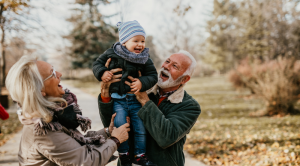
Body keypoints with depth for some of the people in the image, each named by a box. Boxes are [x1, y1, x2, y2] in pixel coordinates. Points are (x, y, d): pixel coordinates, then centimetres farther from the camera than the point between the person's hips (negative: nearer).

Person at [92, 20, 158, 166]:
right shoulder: (112, 54, -2)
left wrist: (142, 82, -19)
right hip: (118, 100, -2)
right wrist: (102, 73, -14)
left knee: (141, 127, 5)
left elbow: (153, 75, 0)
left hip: (136, 99, 2)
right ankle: (123, 154, 15)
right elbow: (97, 64, 6)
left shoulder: (145, 59, 0)